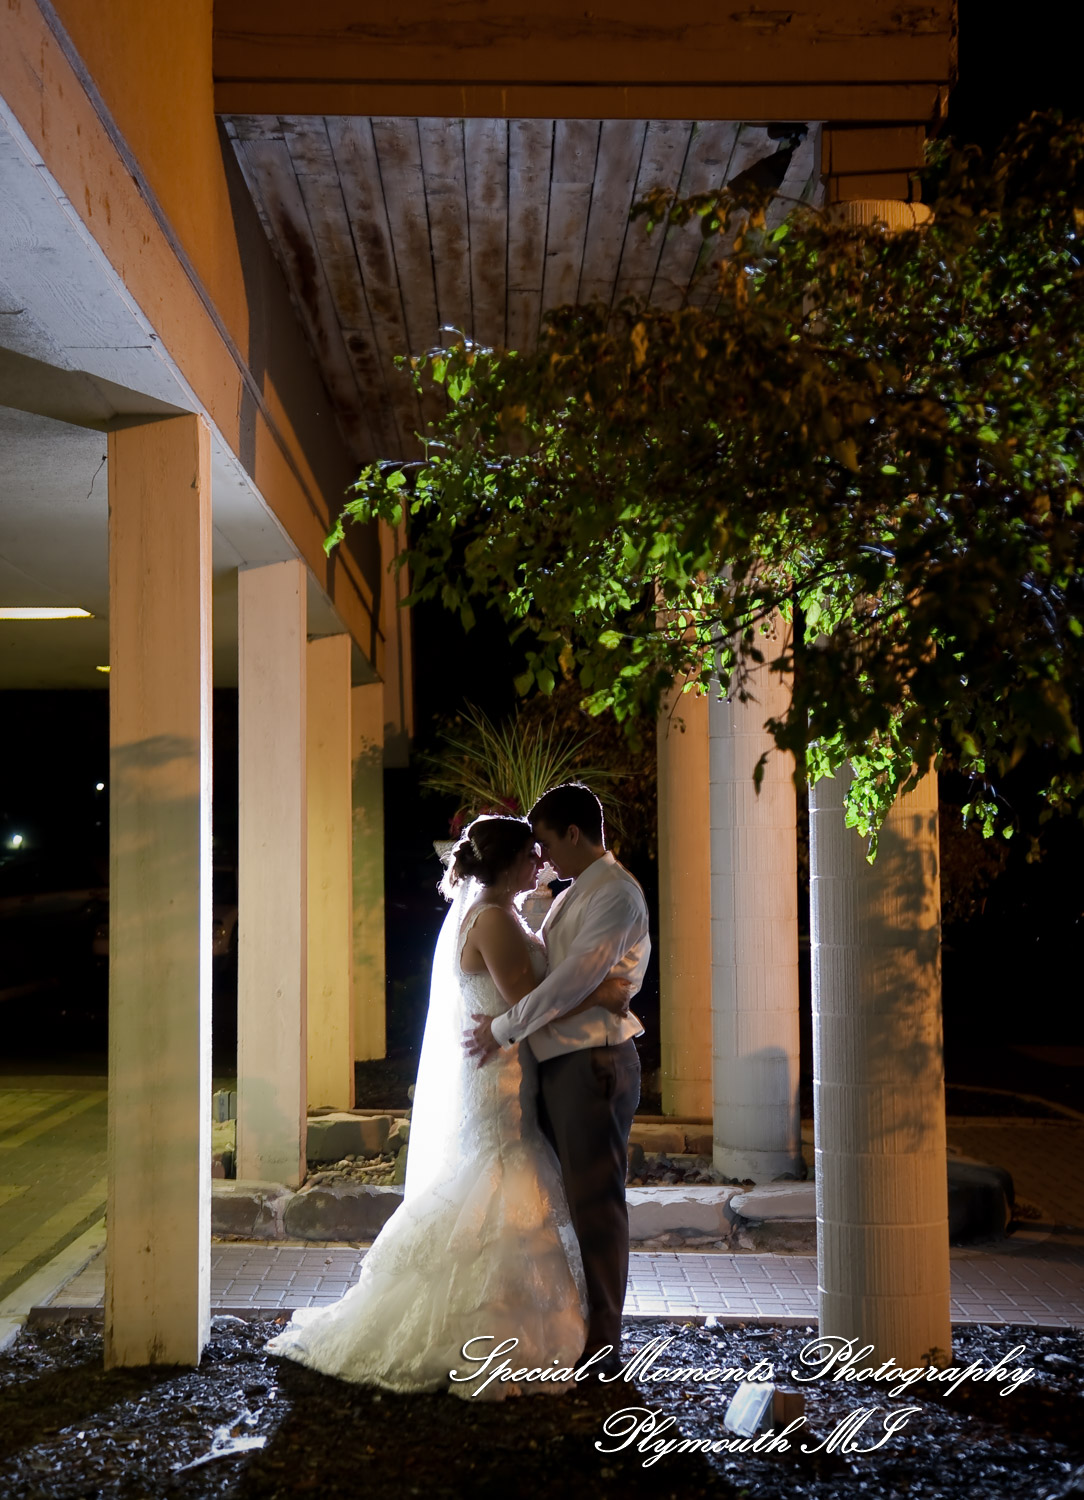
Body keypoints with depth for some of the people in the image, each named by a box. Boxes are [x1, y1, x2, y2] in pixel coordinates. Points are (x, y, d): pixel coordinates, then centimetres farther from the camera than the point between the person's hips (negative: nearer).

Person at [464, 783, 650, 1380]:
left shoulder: (616, 892, -12)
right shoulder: (572, 895, 18)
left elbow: (577, 978, -20)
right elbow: (541, 967, 27)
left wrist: (503, 1028, -15)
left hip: (594, 1062, -10)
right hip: (557, 1062, 10)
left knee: (595, 1202, -4)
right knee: (565, 1197, 14)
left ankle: (602, 1346, 4)